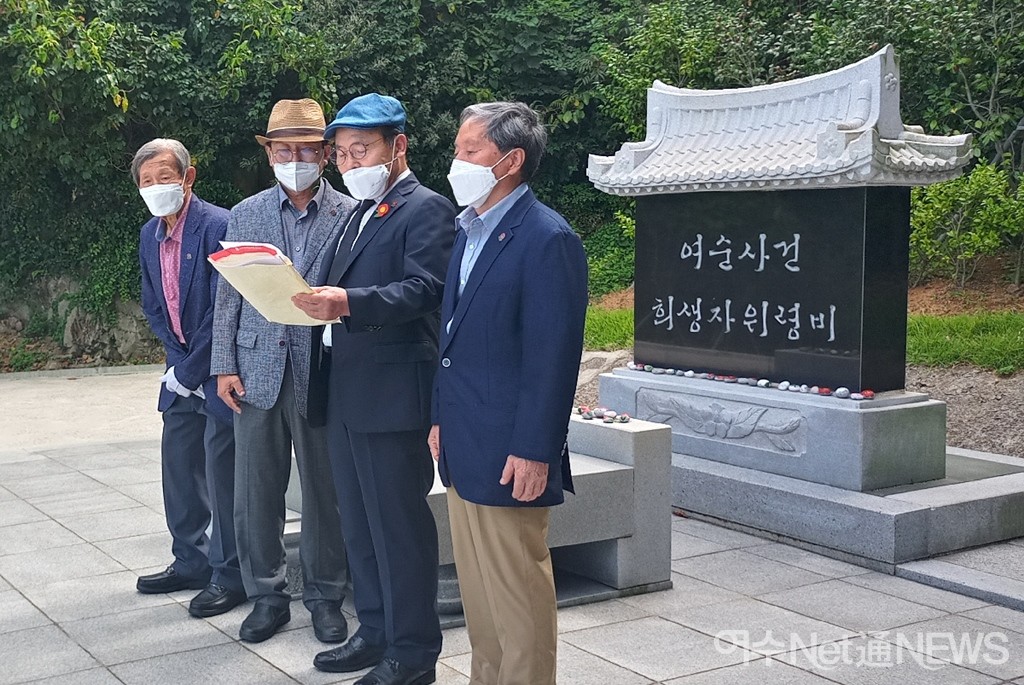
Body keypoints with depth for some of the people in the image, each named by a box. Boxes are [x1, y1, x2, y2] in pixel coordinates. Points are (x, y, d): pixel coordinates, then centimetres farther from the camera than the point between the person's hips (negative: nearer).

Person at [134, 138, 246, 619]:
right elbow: (153, 308, 14)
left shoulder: (218, 226, -18)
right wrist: (177, 360, 0)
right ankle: (190, 562, 29)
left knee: (221, 471, -3)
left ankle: (229, 575, 10)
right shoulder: (149, 236, 7)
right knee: (178, 467, 14)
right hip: (183, 371, 8)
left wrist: (190, 370, -15)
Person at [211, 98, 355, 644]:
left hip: (323, 373, -2)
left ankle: (325, 595, 21)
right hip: (256, 371, 3)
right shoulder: (245, 215, 10)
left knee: (324, 490, 5)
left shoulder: (351, 216, 1)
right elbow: (228, 296, 9)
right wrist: (224, 366, 3)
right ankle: (266, 595, 22)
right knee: (255, 492, 6)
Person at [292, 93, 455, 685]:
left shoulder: (426, 209, -8)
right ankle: (376, 632, 29)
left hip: (394, 396, -9)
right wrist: (317, 299, 1)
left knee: (401, 525, -1)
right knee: (360, 524, 16)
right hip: (347, 396, 9)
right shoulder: (362, 215, 21)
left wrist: (349, 302, -33)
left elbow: (425, 289, -22)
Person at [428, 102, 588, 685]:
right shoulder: (468, 230, 13)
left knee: (516, 591, 2)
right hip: (462, 450, 9)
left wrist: (534, 451, -19)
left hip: (509, 454, -9)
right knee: (477, 588, 17)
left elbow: (553, 357, -18)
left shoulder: (548, 239, -15)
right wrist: (441, 417, 16)